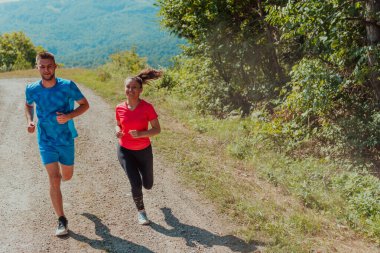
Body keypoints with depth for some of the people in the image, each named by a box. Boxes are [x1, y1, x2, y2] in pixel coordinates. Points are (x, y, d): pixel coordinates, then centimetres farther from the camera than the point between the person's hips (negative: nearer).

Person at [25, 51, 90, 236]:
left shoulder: (68, 86, -15)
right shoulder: (32, 89, -9)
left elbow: (85, 105, -5)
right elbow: (28, 105, 13)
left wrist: (68, 116, -22)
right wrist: (29, 120, -7)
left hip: (66, 139, 1)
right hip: (46, 141, 0)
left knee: (67, 176, 17)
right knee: (54, 180, -9)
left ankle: (57, 174, 56)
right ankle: (61, 221, 2)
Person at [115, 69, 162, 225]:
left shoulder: (147, 107, -17)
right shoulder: (120, 108, -9)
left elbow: (157, 129, -13)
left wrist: (140, 134, -30)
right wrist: (117, 131, -16)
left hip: (144, 151, 0)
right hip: (125, 151, 0)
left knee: (148, 185, 14)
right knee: (136, 184, -12)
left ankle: (140, 170, 51)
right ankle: (141, 211, 15)